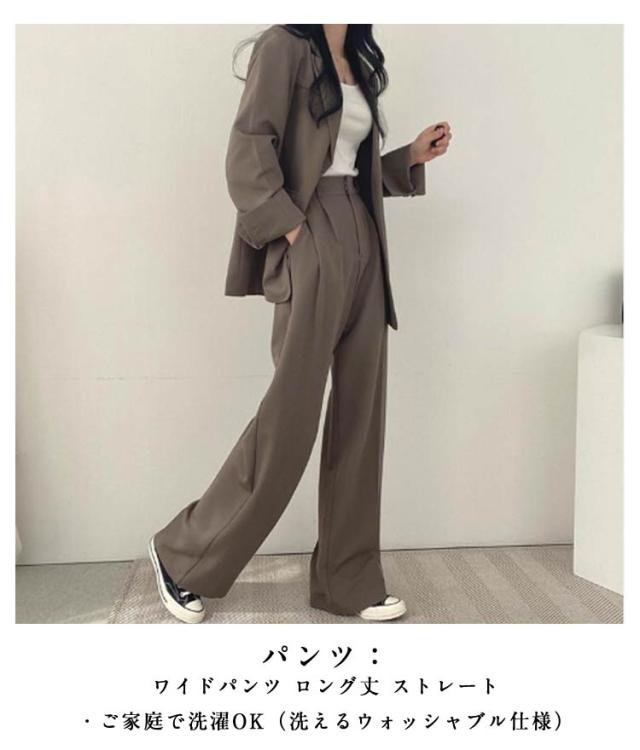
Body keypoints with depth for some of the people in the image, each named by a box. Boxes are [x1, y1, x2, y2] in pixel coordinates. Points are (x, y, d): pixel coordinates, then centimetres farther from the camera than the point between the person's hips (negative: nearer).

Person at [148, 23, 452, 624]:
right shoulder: (285, 46, -1)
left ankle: (348, 583, 16)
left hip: (363, 245, 8)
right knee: (290, 415, -6)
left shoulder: (357, 62, 22)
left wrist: (411, 158, 13)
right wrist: (293, 230, -15)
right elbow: (247, 158, -12)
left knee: (360, 417, 5)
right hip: (311, 245, -8)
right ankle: (183, 555, 13)